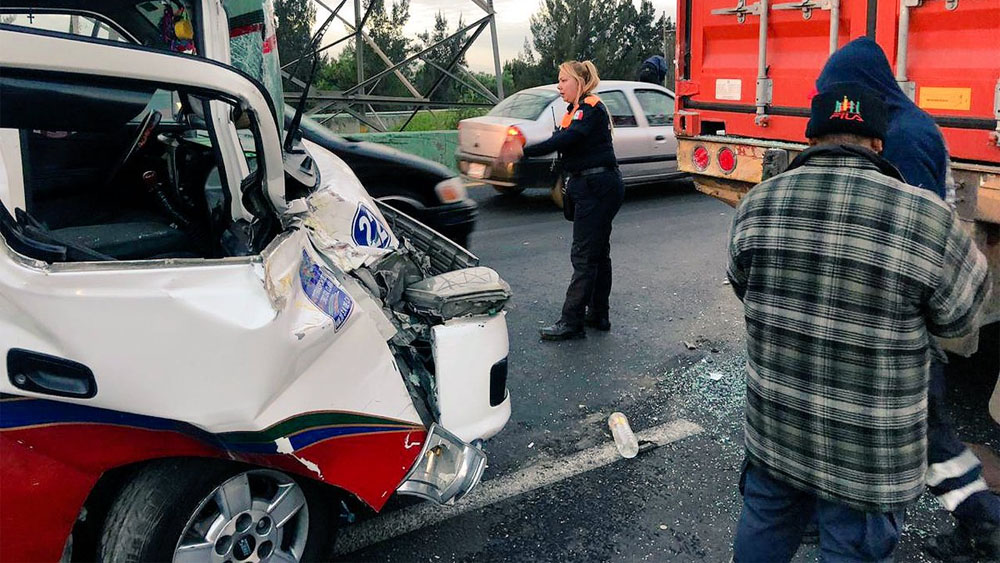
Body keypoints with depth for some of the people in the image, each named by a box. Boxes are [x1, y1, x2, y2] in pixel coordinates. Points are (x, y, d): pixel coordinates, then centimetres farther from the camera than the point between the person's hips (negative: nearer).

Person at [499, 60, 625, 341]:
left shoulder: (591, 108, -13)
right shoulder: (575, 110, 18)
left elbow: (565, 140, -28)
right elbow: (562, 141, 11)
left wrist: (523, 152, -34)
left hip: (598, 188, -10)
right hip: (590, 188, 10)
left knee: (584, 255, -8)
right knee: (598, 253, 15)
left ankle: (571, 322, -4)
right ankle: (598, 315, 24)